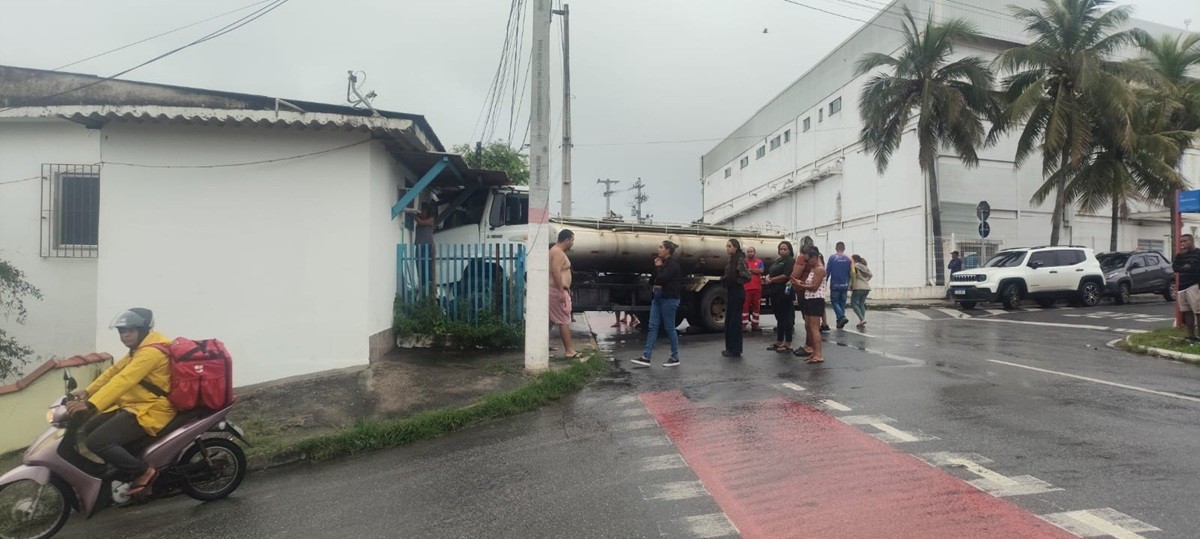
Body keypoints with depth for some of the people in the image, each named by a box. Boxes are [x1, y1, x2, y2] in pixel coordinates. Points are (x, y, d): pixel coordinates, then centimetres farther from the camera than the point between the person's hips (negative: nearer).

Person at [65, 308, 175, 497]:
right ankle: (123, 472, 20)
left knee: (96, 441, -20)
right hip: (132, 406, 11)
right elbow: (114, 371, 15)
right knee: (87, 430, 14)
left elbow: (124, 380, -29)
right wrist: (87, 391, 3)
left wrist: (90, 405, -35)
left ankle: (143, 471, -8)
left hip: (149, 411, -11)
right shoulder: (139, 349, 17)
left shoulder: (152, 351, -20)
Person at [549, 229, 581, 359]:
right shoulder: (558, 252, -14)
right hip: (558, 291, -11)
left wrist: (566, 289, 26)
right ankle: (569, 350, -6)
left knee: (550, 319, 13)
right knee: (565, 321, -8)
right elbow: (556, 272, -24)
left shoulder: (556, 251, 19)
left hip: (556, 290, 11)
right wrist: (561, 291, -26)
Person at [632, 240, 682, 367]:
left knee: (670, 328, 0)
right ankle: (646, 357, 3)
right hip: (658, 297, 9)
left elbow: (662, 278, -22)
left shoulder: (673, 263, -12)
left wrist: (658, 266, -9)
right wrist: (657, 266, 6)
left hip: (669, 299, -9)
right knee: (653, 326, 3)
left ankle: (675, 358, 13)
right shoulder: (662, 262, 14)